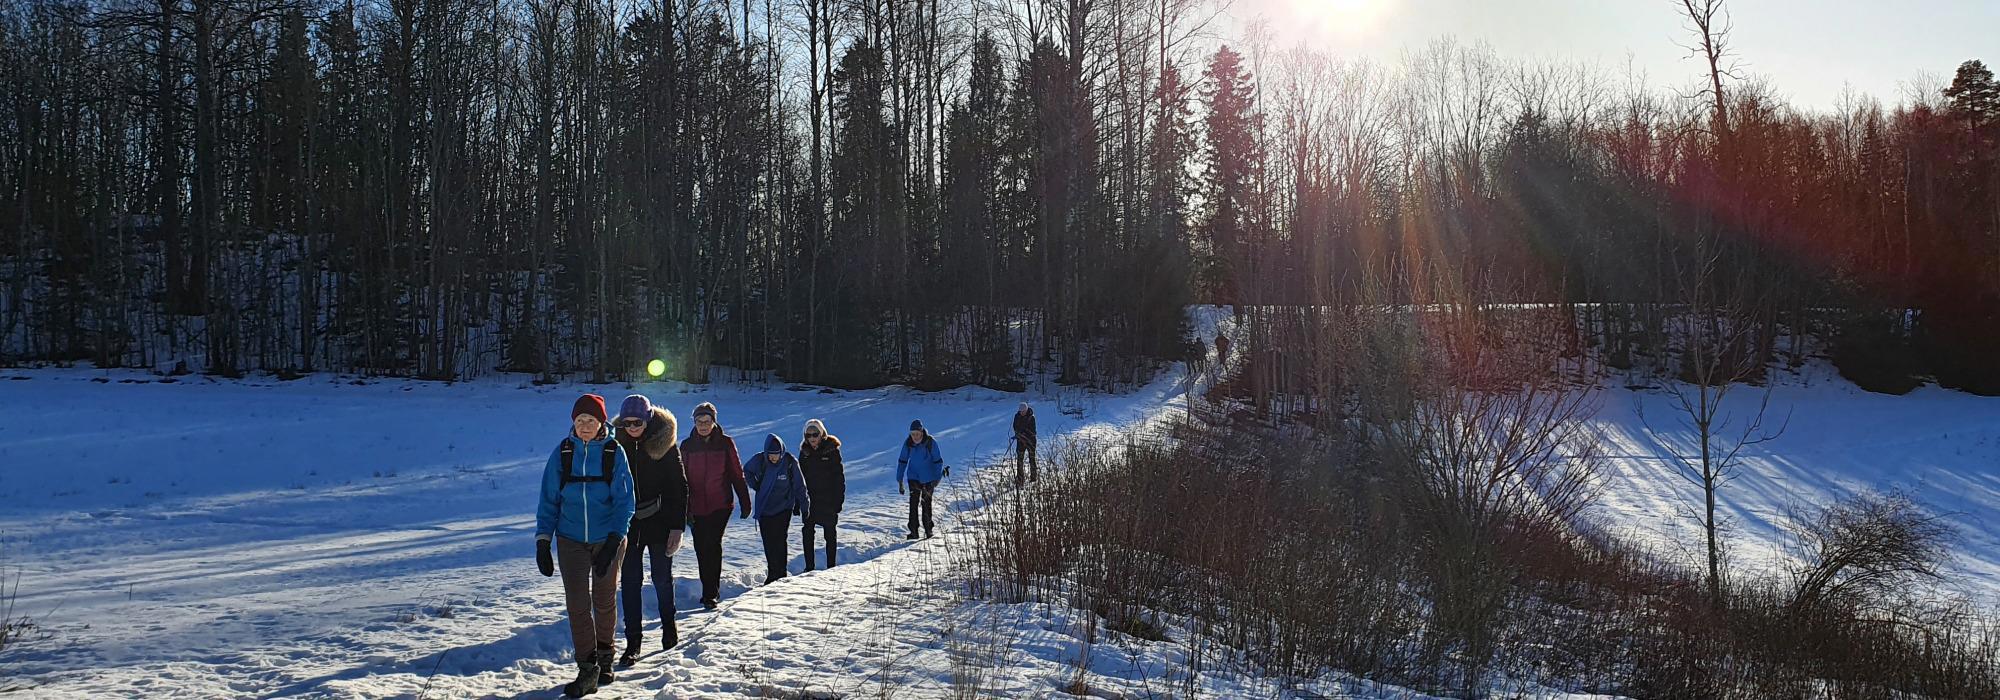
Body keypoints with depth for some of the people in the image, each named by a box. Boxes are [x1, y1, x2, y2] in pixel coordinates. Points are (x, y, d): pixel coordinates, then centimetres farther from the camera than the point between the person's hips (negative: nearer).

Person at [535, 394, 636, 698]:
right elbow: (549, 500, 2)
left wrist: (613, 541, -18)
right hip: (571, 541, 1)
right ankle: (587, 670, -1)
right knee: (577, 604, -5)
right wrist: (542, 542, -4)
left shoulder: (614, 452, -6)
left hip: (607, 539, -1)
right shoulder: (562, 453, -2)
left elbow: (624, 500, -8)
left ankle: (604, 657, 30)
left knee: (604, 601, 12)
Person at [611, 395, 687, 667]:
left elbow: (679, 487, -5)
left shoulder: (665, 444, -7)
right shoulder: (618, 445, -1)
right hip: (628, 525, 2)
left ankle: (669, 628, 30)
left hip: (659, 523, -2)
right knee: (630, 581, 1)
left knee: (662, 579, 10)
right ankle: (633, 641, 7)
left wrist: (677, 527, -10)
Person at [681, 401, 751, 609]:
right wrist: (685, 508, 1)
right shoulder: (687, 446, 5)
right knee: (701, 549, 5)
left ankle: (711, 593, -9)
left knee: (712, 545, -13)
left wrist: (745, 503, 5)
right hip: (696, 507, 3)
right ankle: (710, 591, 18)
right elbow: (682, 479, 6)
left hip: (720, 505, -3)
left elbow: (737, 474, 4)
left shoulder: (725, 443, 1)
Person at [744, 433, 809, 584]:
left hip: (783, 509, -3)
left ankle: (780, 575, -5)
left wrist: (804, 507, 2)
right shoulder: (759, 460, -8)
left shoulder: (790, 463, -12)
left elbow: (799, 486, -2)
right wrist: (755, 485, 4)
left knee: (779, 542, -11)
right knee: (768, 544, 6)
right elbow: (747, 470, 15)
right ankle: (772, 574, 18)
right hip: (764, 509, 3)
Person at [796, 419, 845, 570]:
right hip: (810, 500, 4)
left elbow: (839, 476, -7)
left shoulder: (831, 450, -7)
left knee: (830, 534, 5)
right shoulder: (804, 452, 4)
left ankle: (831, 567, 12)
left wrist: (838, 500, -11)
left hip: (828, 500, -4)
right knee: (808, 532, 2)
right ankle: (809, 568, 10)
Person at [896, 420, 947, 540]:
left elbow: (938, 461, -13)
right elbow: (902, 461, -3)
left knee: (926, 503, 6)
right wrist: (900, 481, -5)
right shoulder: (908, 443, -11)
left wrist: (937, 478, -19)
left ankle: (928, 529, 24)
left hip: (928, 477, -2)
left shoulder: (931, 442, -19)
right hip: (913, 477, 2)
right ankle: (913, 531, -7)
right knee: (913, 502, -9)